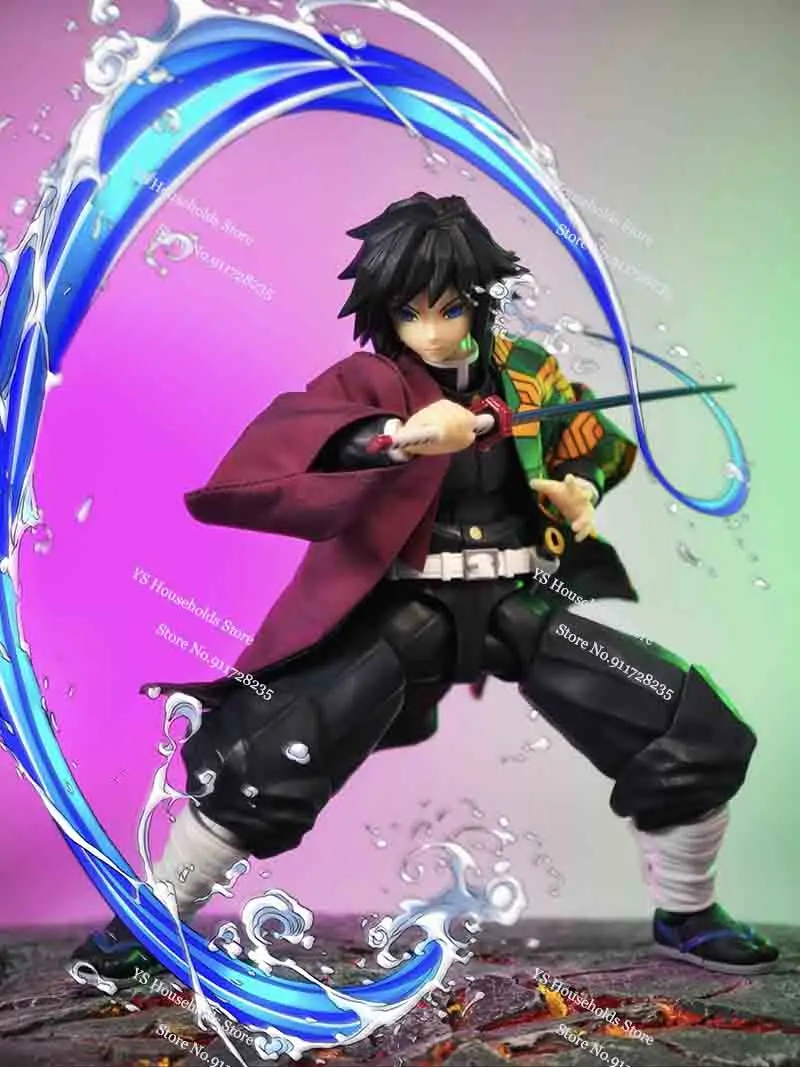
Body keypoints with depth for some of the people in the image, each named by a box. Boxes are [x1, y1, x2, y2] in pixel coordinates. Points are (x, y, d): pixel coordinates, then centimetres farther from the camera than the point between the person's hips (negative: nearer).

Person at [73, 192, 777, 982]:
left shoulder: (525, 370, 4)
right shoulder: (366, 381, -7)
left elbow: (594, 443, 22)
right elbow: (266, 451, -28)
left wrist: (582, 486, -1)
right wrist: (397, 436, -44)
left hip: (525, 604, 4)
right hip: (403, 612, -3)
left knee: (699, 738, -1)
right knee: (263, 762, -16)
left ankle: (686, 916, 26)